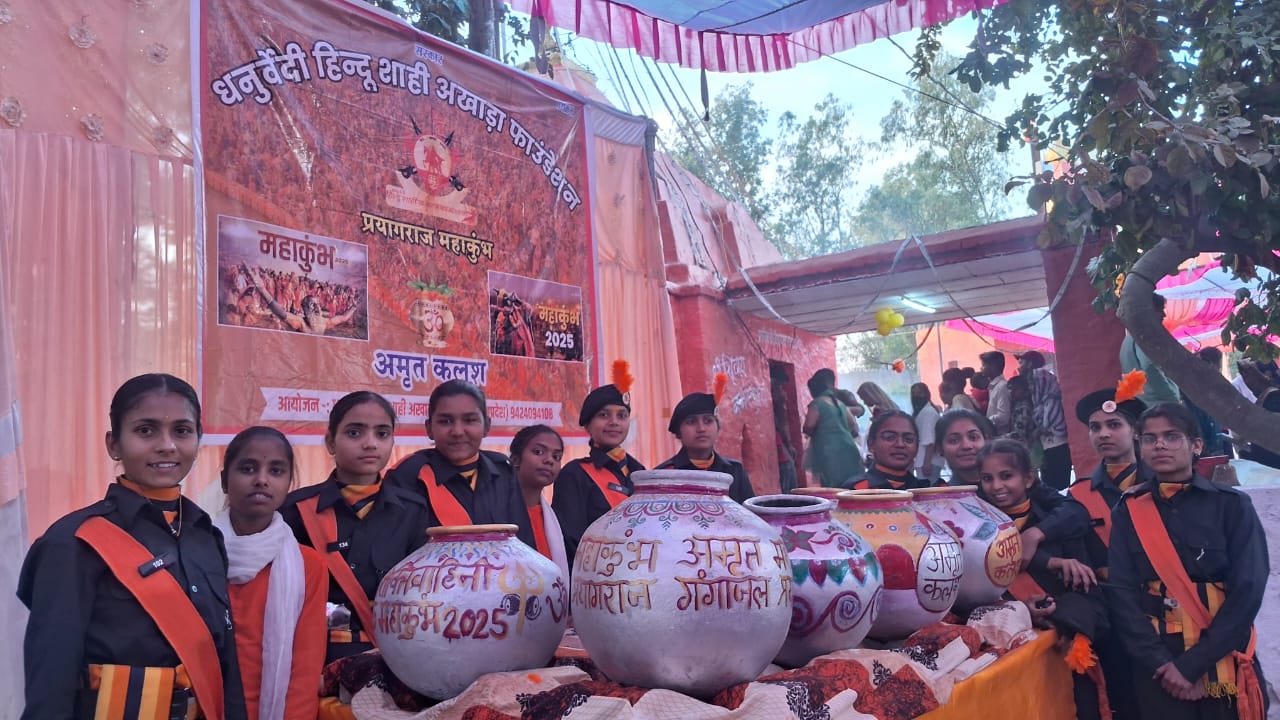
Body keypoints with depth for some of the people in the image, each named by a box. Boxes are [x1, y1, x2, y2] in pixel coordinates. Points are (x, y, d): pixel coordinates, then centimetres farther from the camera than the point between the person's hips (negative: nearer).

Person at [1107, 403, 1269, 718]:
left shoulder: (1232, 505, -2)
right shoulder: (1128, 512, 2)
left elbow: (1247, 591, -9)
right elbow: (1121, 592, -5)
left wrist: (1191, 665, -15)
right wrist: (1160, 663, -16)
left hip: (1223, 663, -1)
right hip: (1158, 670, 1)